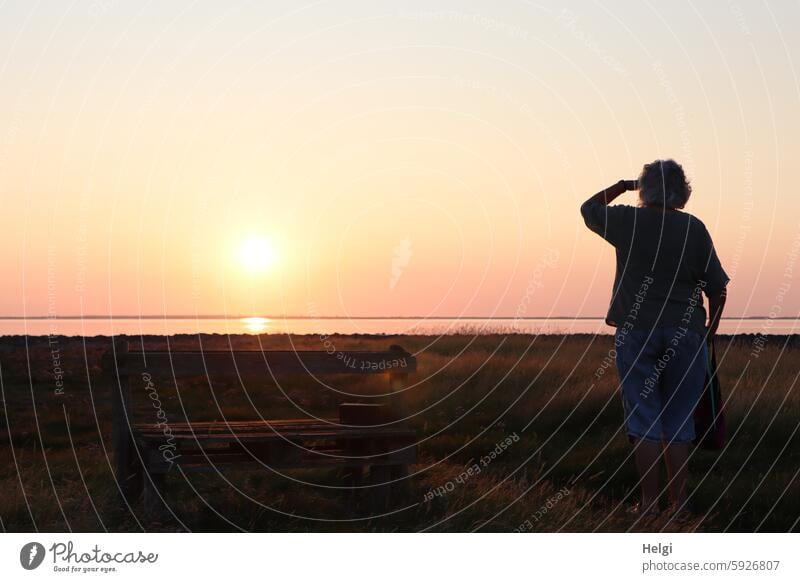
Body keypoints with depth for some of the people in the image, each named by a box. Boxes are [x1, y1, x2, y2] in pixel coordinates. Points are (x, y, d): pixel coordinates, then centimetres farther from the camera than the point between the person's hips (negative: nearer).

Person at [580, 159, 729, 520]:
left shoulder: (628, 221, -2)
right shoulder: (694, 229, -2)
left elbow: (588, 209, 19)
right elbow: (718, 289, 0)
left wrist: (622, 186, 27)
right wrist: (710, 332, 12)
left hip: (636, 333, 0)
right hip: (685, 335, 1)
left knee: (643, 421, 4)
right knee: (678, 423, 8)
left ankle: (649, 503, 5)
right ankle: (678, 504, 10)